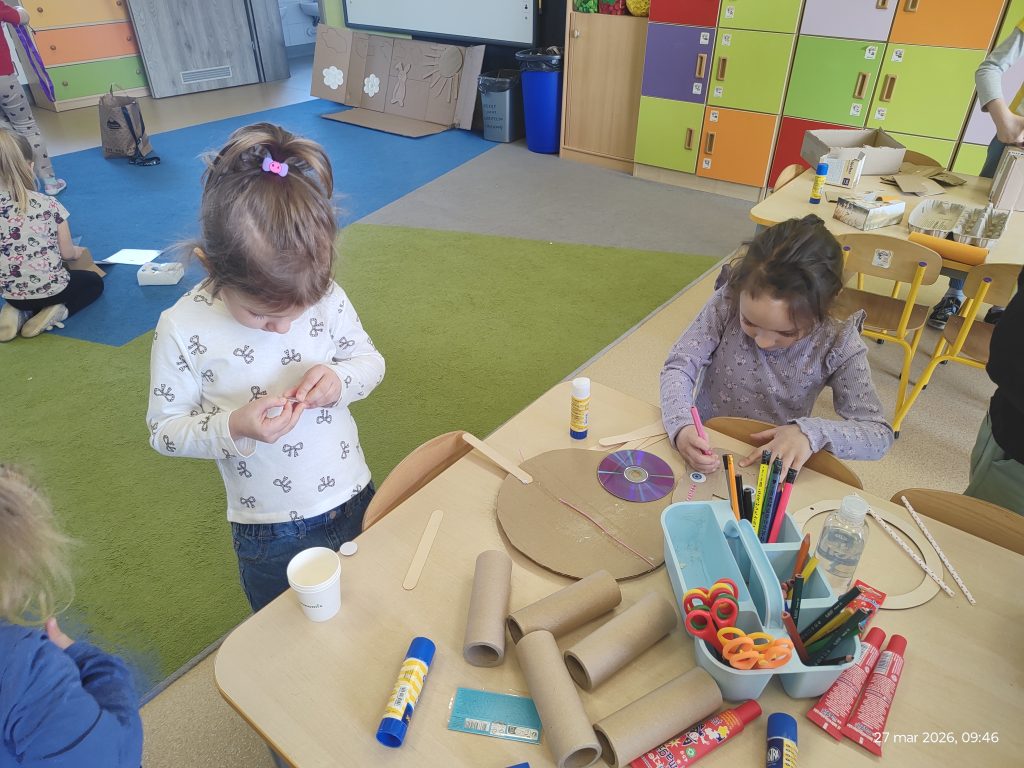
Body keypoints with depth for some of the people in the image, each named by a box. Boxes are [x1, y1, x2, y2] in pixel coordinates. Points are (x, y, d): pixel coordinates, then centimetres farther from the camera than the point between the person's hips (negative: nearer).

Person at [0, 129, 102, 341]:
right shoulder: (48, 205, -15)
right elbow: (67, 253, -5)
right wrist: (77, 251, 20)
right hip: (51, 288, -4)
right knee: (94, 281, 27)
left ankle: (18, 312, 7)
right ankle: (57, 310, 0)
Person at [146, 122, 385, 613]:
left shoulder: (327, 298, -13)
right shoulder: (182, 329, -17)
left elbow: (371, 361, 1)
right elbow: (164, 430, -9)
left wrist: (340, 378, -22)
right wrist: (233, 428, -28)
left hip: (355, 504, 2)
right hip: (269, 536, -2)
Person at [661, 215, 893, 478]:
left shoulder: (837, 343, -15)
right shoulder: (728, 301, -15)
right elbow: (679, 366, -13)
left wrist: (812, 432, -28)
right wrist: (681, 426, -31)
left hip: (773, 468, 0)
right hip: (705, 455, 0)